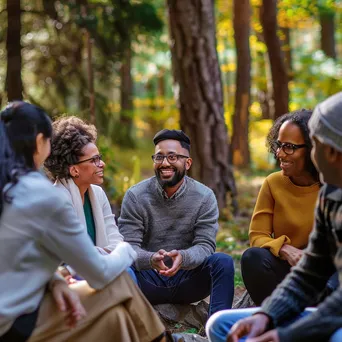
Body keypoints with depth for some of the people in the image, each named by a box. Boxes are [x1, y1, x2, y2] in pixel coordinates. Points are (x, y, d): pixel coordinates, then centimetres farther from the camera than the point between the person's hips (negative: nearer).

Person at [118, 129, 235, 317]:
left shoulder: (204, 197, -4)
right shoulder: (135, 196, -5)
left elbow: (205, 246, -11)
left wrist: (183, 257, -36)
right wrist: (151, 259, -37)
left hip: (188, 280, 1)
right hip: (148, 280, -1)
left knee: (223, 262, -26)